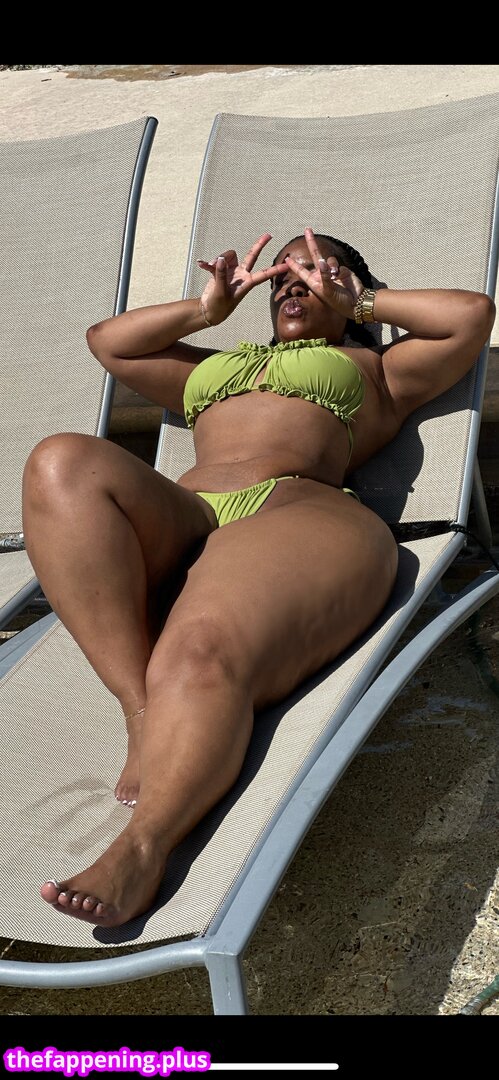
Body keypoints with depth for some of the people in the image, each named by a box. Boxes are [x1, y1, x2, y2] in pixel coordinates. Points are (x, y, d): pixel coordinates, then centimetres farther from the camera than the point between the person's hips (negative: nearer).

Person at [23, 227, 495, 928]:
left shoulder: (373, 368, 33)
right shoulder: (215, 365, 45)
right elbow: (107, 340, 49)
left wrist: (360, 305, 29)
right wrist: (208, 309, 41)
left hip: (304, 513, -4)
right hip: (175, 523, 4)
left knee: (202, 656, -38)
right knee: (62, 463, -31)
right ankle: (144, 712, -37)